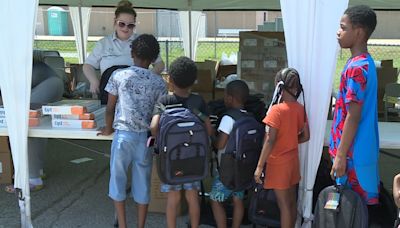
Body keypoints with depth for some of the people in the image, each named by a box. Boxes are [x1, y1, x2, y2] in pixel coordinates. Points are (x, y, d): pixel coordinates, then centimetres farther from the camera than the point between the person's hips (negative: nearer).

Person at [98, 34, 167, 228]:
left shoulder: (118, 76, -5)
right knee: (143, 183, 13)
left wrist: (108, 129, 17)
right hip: (145, 137, 1)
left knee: (118, 179, 14)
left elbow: (110, 108, -1)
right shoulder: (159, 83, -2)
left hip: (123, 135, -1)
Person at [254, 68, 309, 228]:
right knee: (291, 202, 16)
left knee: (284, 205, 1)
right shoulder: (300, 109, 1)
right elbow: (305, 136, 9)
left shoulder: (276, 110, -19)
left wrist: (259, 166, -18)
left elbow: (270, 141, -22)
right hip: (293, 160, 7)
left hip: (279, 163, -7)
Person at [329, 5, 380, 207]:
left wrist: (340, 156, -18)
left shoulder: (355, 67, -20)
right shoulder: (366, 62, 10)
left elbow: (353, 117, -21)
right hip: (363, 150, 9)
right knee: (363, 203, 17)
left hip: (353, 153, -9)